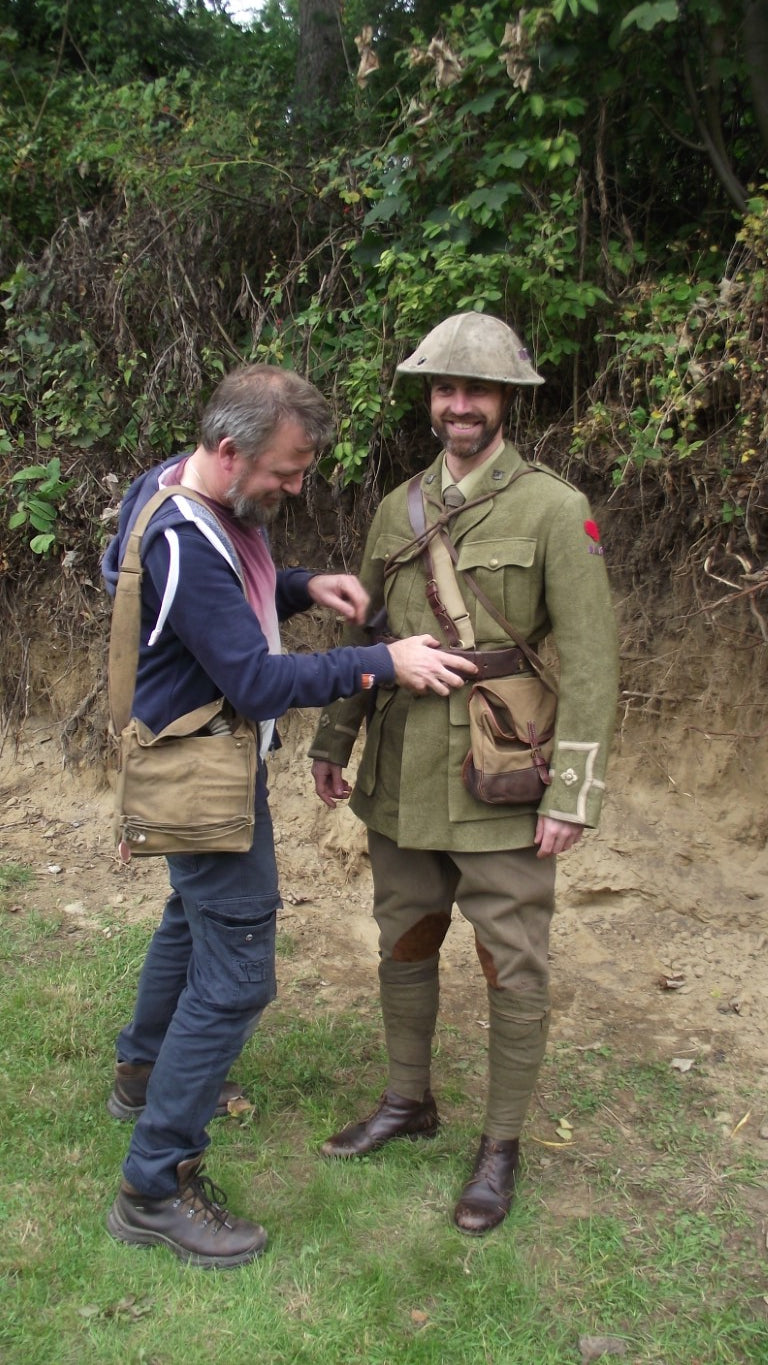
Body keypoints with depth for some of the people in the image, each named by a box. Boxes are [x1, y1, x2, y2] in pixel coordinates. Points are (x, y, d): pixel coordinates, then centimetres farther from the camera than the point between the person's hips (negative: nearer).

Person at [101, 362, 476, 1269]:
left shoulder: (207, 500, 2)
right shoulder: (182, 540, -29)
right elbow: (257, 682, -29)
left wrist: (303, 588, -1)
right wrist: (381, 664, -26)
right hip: (205, 774, -11)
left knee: (195, 915, 27)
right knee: (235, 971, -8)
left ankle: (145, 1072, 49)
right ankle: (156, 1185, 3)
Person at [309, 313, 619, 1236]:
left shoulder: (553, 510, -9)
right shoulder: (397, 510, 8)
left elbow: (590, 657, -12)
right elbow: (361, 633, 16)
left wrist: (573, 793, -16)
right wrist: (331, 743, 15)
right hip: (403, 780, 5)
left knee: (513, 970, 6)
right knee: (404, 948, 18)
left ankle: (501, 1147, 24)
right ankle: (408, 1103, 39)